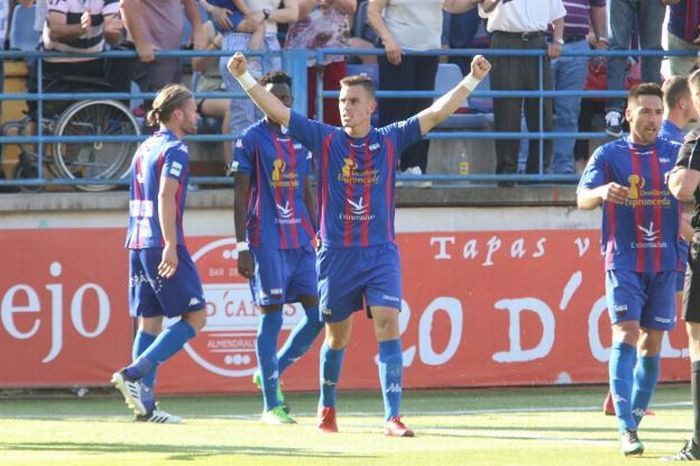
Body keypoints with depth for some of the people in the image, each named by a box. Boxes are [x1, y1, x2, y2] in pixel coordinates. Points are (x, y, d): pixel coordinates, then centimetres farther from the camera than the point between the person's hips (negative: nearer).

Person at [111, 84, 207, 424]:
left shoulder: (145, 148, 17)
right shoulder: (175, 150, -9)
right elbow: (166, 197, -20)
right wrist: (171, 246, -25)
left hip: (138, 245, 9)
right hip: (162, 246, -9)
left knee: (149, 321, 8)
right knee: (195, 316, -3)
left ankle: (145, 404, 4)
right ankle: (133, 374, -15)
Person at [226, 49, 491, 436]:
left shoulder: (390, 141, 3)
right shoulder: (324, 139, 2)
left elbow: (437, 112, 0)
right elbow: (276, 111, -2)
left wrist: (472, 80, -9)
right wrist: (244, 77, -12)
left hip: (380, 254, 0)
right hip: (336, 255, 0)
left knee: (388, 327, -14)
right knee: (337, 336, 10)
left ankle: (393, 418, -17)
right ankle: (327, 408, 32)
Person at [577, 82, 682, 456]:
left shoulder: (675, 154, 8)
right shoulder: (610, 154, 1)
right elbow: (582, 198, -9)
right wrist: (603, 192, -32)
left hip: (664, 261, 3)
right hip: (624, 260, -3)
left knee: (652, 345, 6)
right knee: (626, 336, -14)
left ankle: (635, 419, 20)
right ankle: (626, 429, -19)